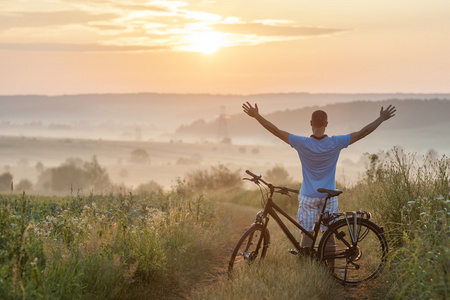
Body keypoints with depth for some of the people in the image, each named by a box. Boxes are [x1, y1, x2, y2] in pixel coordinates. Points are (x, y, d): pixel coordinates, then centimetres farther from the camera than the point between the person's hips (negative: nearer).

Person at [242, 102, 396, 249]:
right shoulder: (336, 143, -11)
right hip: (329, 197, 1)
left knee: (307, 233, 4)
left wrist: (256, 115, -6)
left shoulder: (303, 143, -15)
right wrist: (382, 118, 3)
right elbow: (362, 133, -5)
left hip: (308, 197, -1)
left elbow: (276, 131, -12)